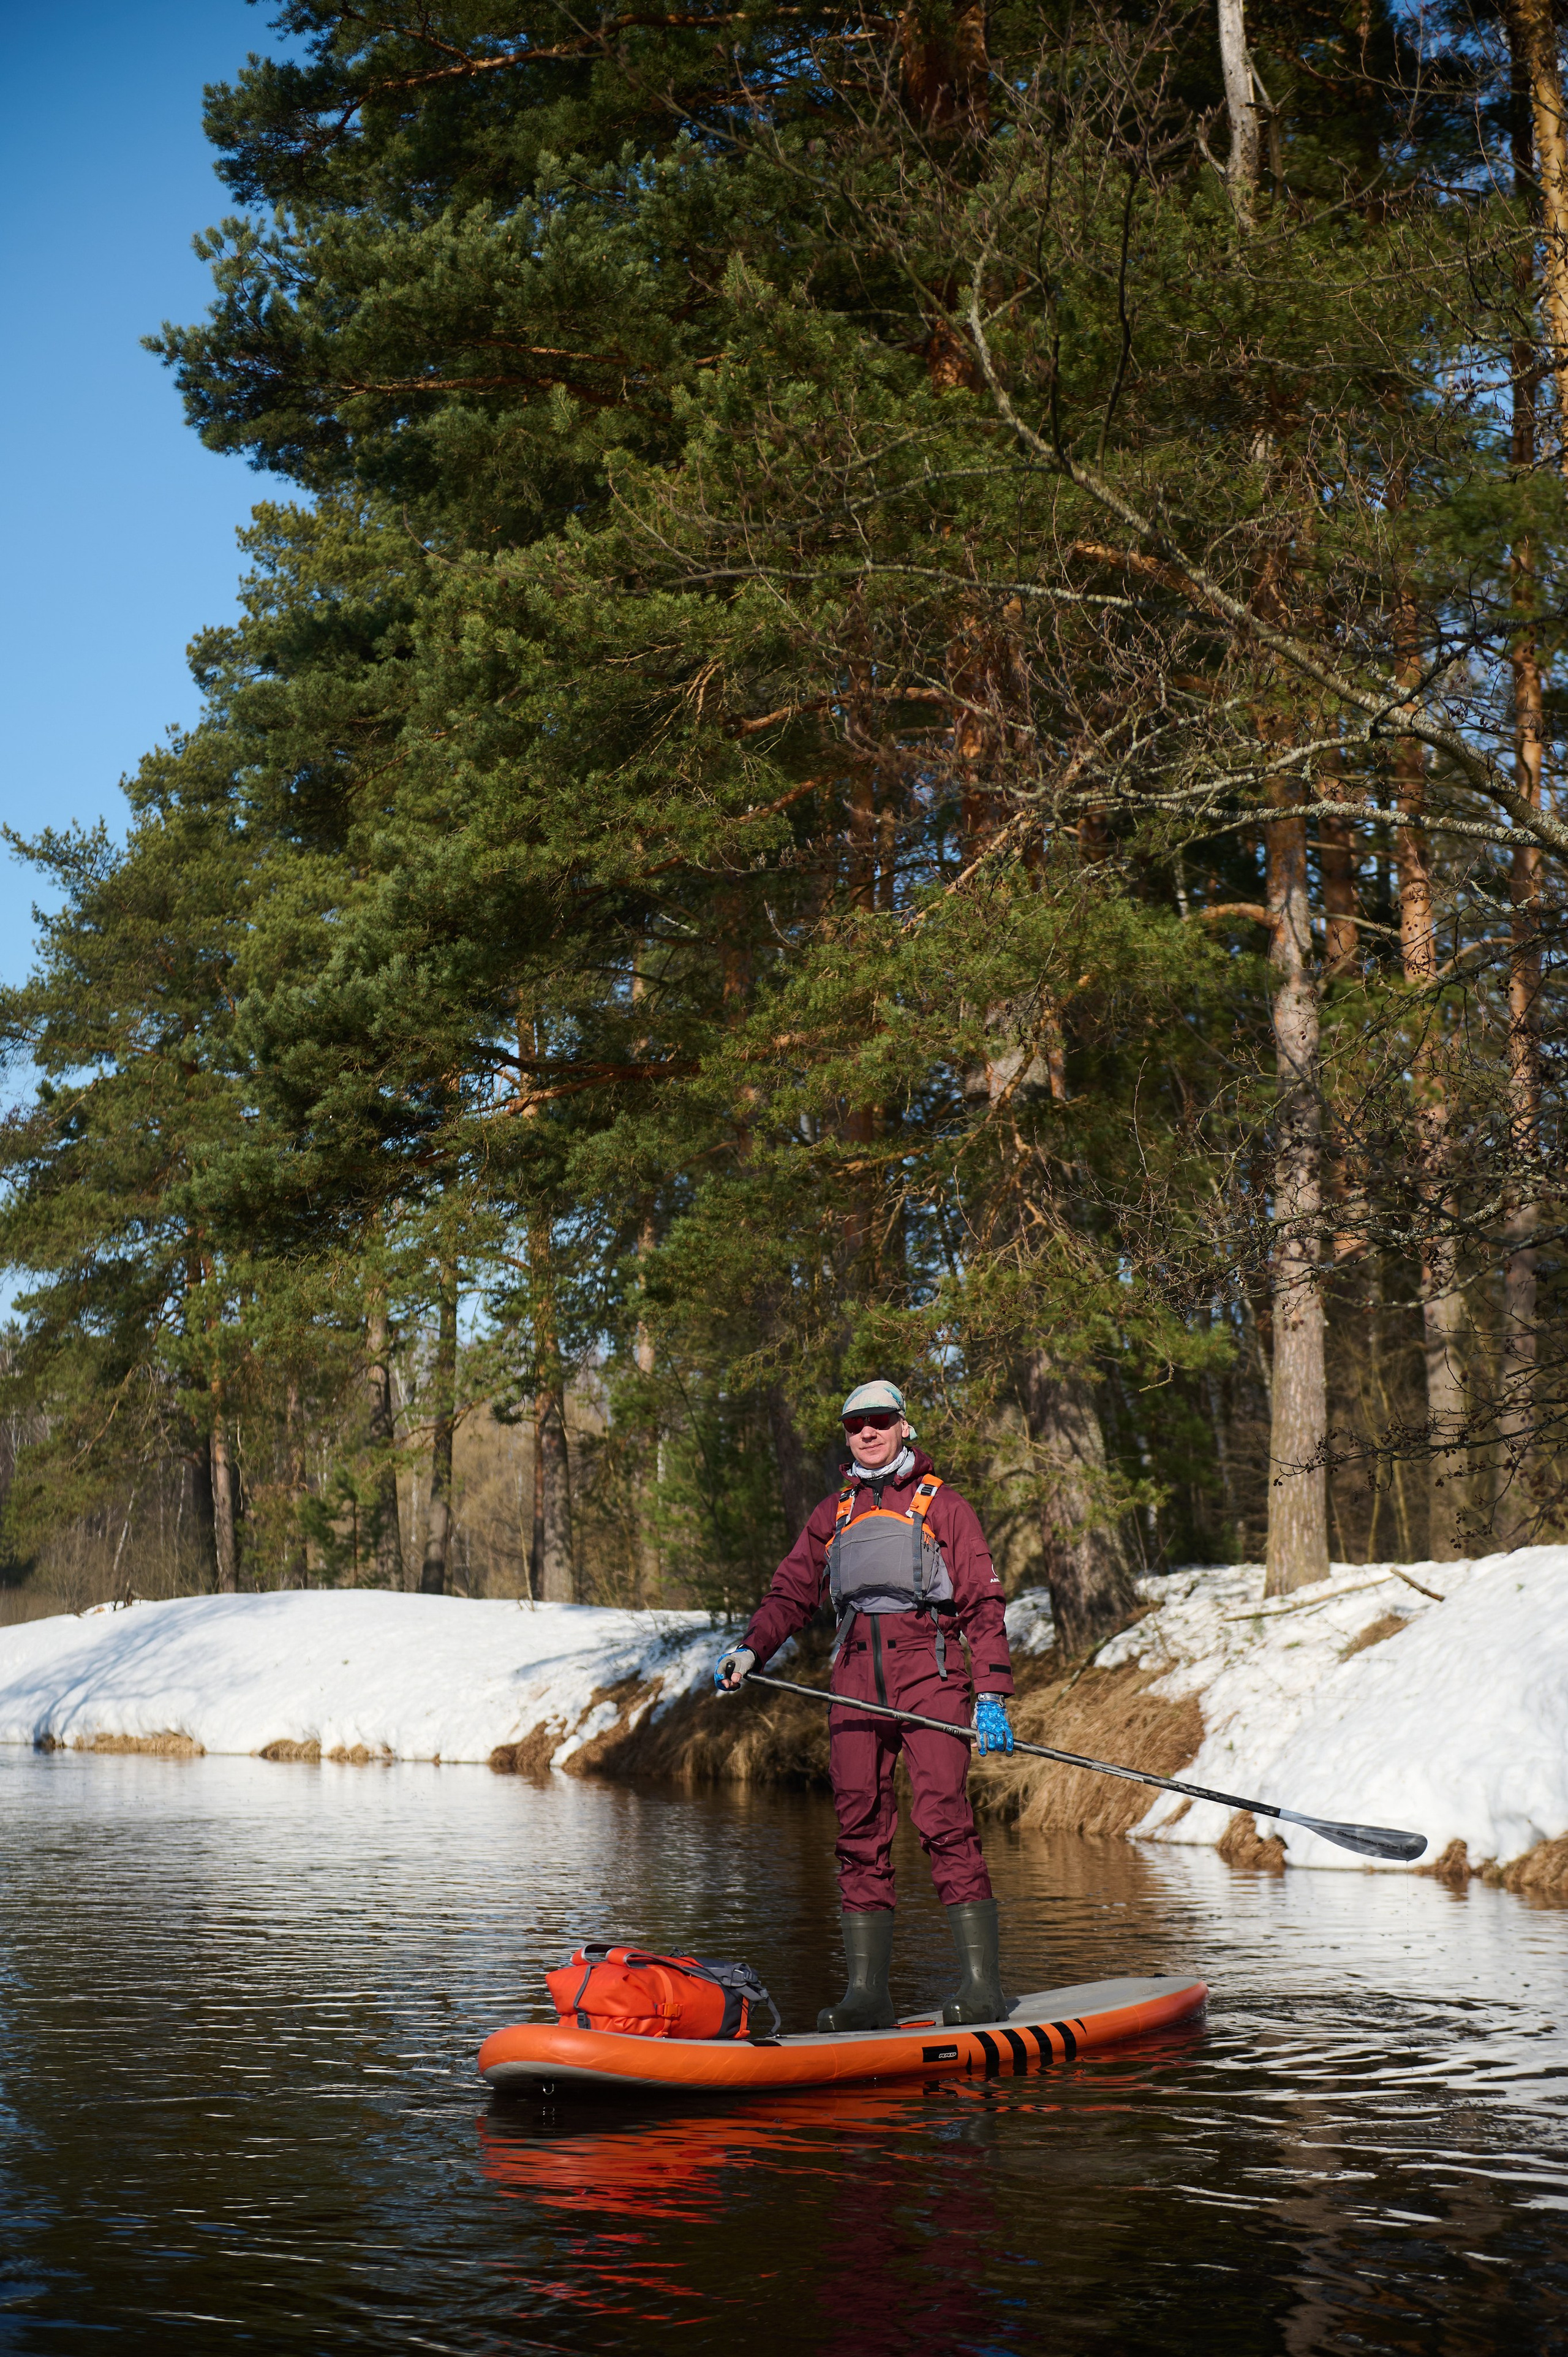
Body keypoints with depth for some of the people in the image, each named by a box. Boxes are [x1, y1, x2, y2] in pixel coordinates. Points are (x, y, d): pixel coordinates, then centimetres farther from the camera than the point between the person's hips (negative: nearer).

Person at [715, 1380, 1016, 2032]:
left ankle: (982, 1984, -12)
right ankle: (867, 1993, 2)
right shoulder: (833, 1514, 21)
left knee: (943, 1820, -14)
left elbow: (983, 1605, 3)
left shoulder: (943, 1506, 9)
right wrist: (750, 1649, -3)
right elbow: (791, 1593, 17)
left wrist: (991, 1693, -8)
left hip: (929, 1671, -4)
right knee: (860, 1831, -1)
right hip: (857, 1678, 4)